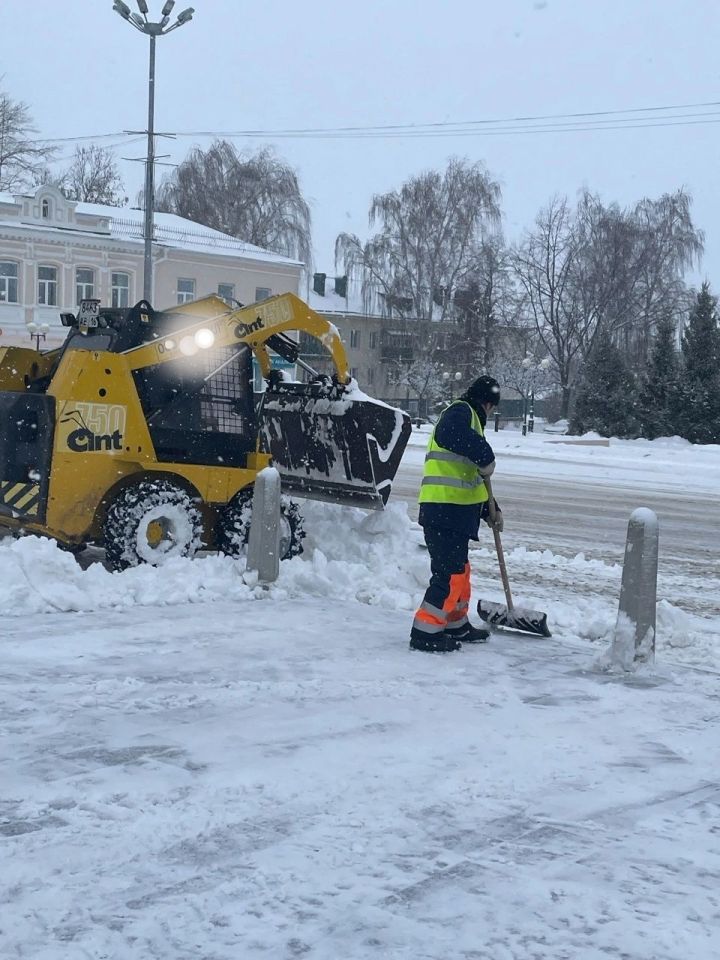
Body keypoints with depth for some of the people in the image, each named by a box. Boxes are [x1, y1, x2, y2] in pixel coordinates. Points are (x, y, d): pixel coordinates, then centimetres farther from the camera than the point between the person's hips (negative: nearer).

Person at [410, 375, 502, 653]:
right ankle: (425, 632, -5)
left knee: (459, 569, 21)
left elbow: (473, 478, 31)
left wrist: (490, 510, 28)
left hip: (455, 512, 11)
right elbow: (453, 435, -33)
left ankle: (457, 626, 34)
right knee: (450, 572, -9)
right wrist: (486, 457, -23)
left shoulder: (468, 418, 27)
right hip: (445, 512, -11)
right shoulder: (460, 412, -6)